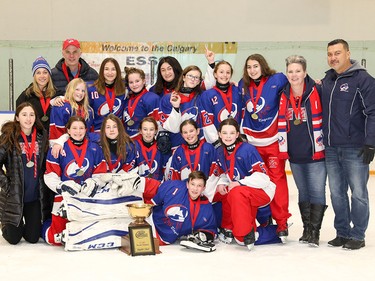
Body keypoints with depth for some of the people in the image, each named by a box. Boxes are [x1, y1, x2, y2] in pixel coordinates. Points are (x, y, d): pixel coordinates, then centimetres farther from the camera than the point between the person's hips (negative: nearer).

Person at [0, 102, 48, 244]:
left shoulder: (41, 137, 6)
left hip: (34, 197, 3)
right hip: (14, 195, -3)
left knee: (33, 238, 5)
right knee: (14, 239, 4)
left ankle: (26, 227, 38)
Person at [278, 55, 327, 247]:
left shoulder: (315, 92, -9)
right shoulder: (284, 97, 4)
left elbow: (319, 123, -7)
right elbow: (281, 125, 8)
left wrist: (320, 148, -7)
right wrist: (282, 150, 5)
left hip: (315, 153, -5)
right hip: (295, 155, 5)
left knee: (317, 191, -3)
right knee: (303, 191, 14)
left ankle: (314, 232, 5)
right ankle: (307, 229, 24)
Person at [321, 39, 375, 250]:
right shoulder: (327, 80, 12)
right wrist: (321, 141, 12)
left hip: (355, 149, -6)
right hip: (331, 149, 6)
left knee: (358, 193, 2)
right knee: (337, 193, 11)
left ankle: (357, 236, 12)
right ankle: (342, 233, 23)